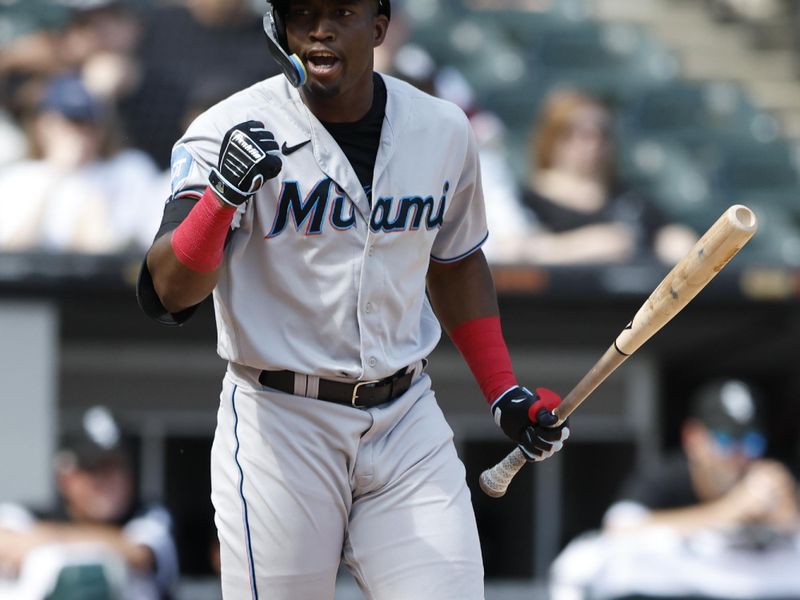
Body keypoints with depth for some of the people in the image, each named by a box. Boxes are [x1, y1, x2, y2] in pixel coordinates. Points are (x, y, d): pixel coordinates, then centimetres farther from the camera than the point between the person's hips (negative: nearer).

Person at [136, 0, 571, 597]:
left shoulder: (444, 131, 3)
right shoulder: (232, 133, -11)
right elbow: (166, 295, -23)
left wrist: (504, 391, 13)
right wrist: (221, 197, -40)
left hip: (407, 419, 3)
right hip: (280, 424, -3)